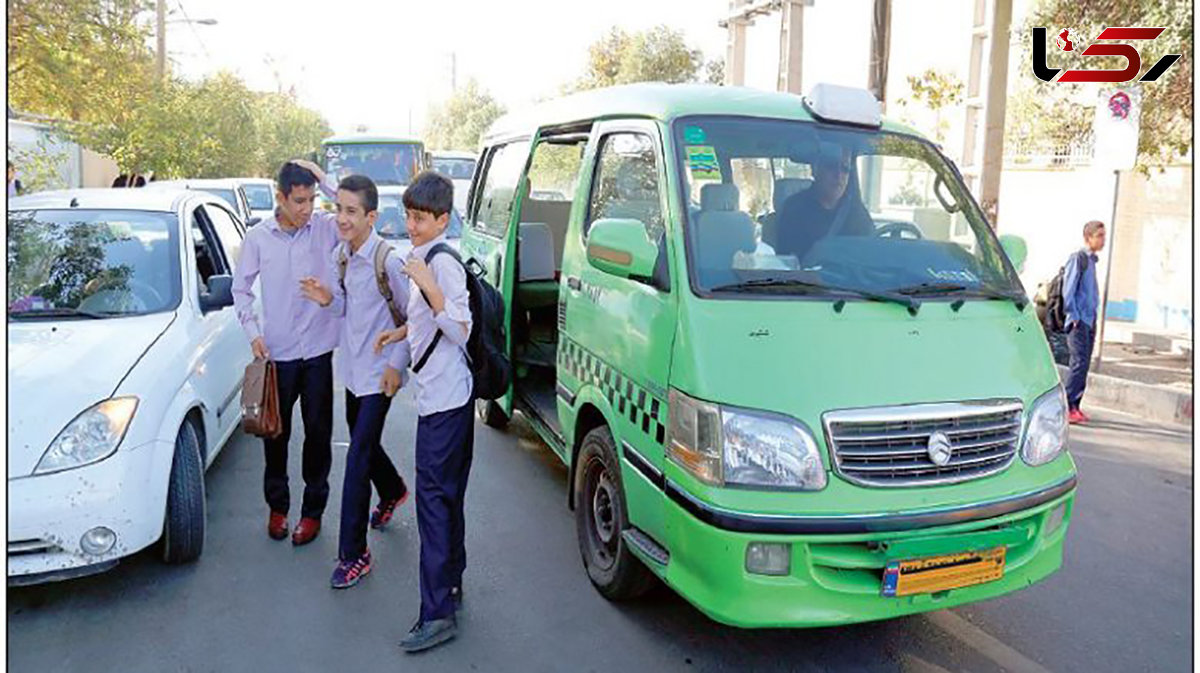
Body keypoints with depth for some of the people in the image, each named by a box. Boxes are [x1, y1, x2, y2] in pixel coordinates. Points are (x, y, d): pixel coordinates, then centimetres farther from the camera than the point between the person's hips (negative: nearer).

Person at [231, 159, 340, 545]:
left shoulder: (326, 228, -4)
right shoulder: (258, 237, -2)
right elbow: (240, 288, 7)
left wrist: (325, 181, -17)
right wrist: (253, 332, -3)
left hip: (318, 350, 0)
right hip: (276, 352, 1)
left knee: (318, 433, 8)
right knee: (276, 433, 12)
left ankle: (313, 509, 22)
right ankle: (277, 506, 30)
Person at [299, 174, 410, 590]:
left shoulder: (387, 261, -20)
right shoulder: (340, 256, 3)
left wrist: (397, 363, -15)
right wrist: (328, 300, -6)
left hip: (378, 373, -8)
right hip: (352, 368, 8)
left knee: (357, 461, -7)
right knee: (364, 443, 24)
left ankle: (354, 555, 2)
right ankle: (393, 491, 53)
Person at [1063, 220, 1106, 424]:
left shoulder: (1092, 260, 17)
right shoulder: (1078, 258, -8)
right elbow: (1068, 290, -13)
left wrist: (1093, 320, 18)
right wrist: (1074, 317, -15)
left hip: (1089, 319, 8)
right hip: (1078, 321, -8)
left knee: (1084, 364, 7)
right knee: (1079, 363, -13)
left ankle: (1074, 407, 11)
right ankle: (1066, 407, -11)